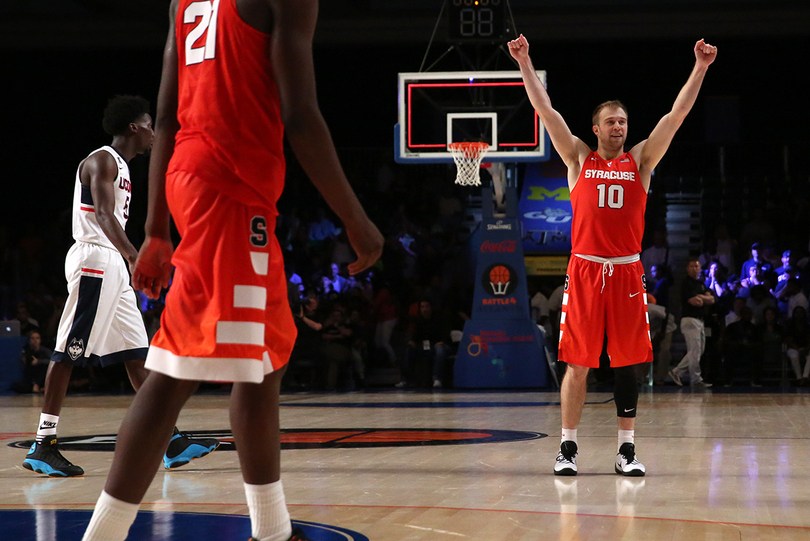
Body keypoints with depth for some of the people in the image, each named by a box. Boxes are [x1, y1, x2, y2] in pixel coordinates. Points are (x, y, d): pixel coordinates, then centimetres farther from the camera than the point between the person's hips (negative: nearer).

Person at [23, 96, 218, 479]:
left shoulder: (119, 165, 20)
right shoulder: (102, 161, -10)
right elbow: (103, 214, -24)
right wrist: (132, 254, -38)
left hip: (113, 267, 10)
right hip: (94, 263, -10)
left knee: (137, 353, 7)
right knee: (69, 352, -9)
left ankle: (172, 445, 7)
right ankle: (43, 445, -8)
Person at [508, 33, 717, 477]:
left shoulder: (640, 161, 10)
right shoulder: (578, 159, 8)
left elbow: (677, 114, 5)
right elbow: (546, 111, 3)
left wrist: (700, 68, -2)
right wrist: (525, 63, -3)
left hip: (627, 273, 1)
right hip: (584, 271, -1)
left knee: (627, 364, 4)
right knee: (578, 364, 0)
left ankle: (626, 450, 11)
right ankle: (567, 447, 7)